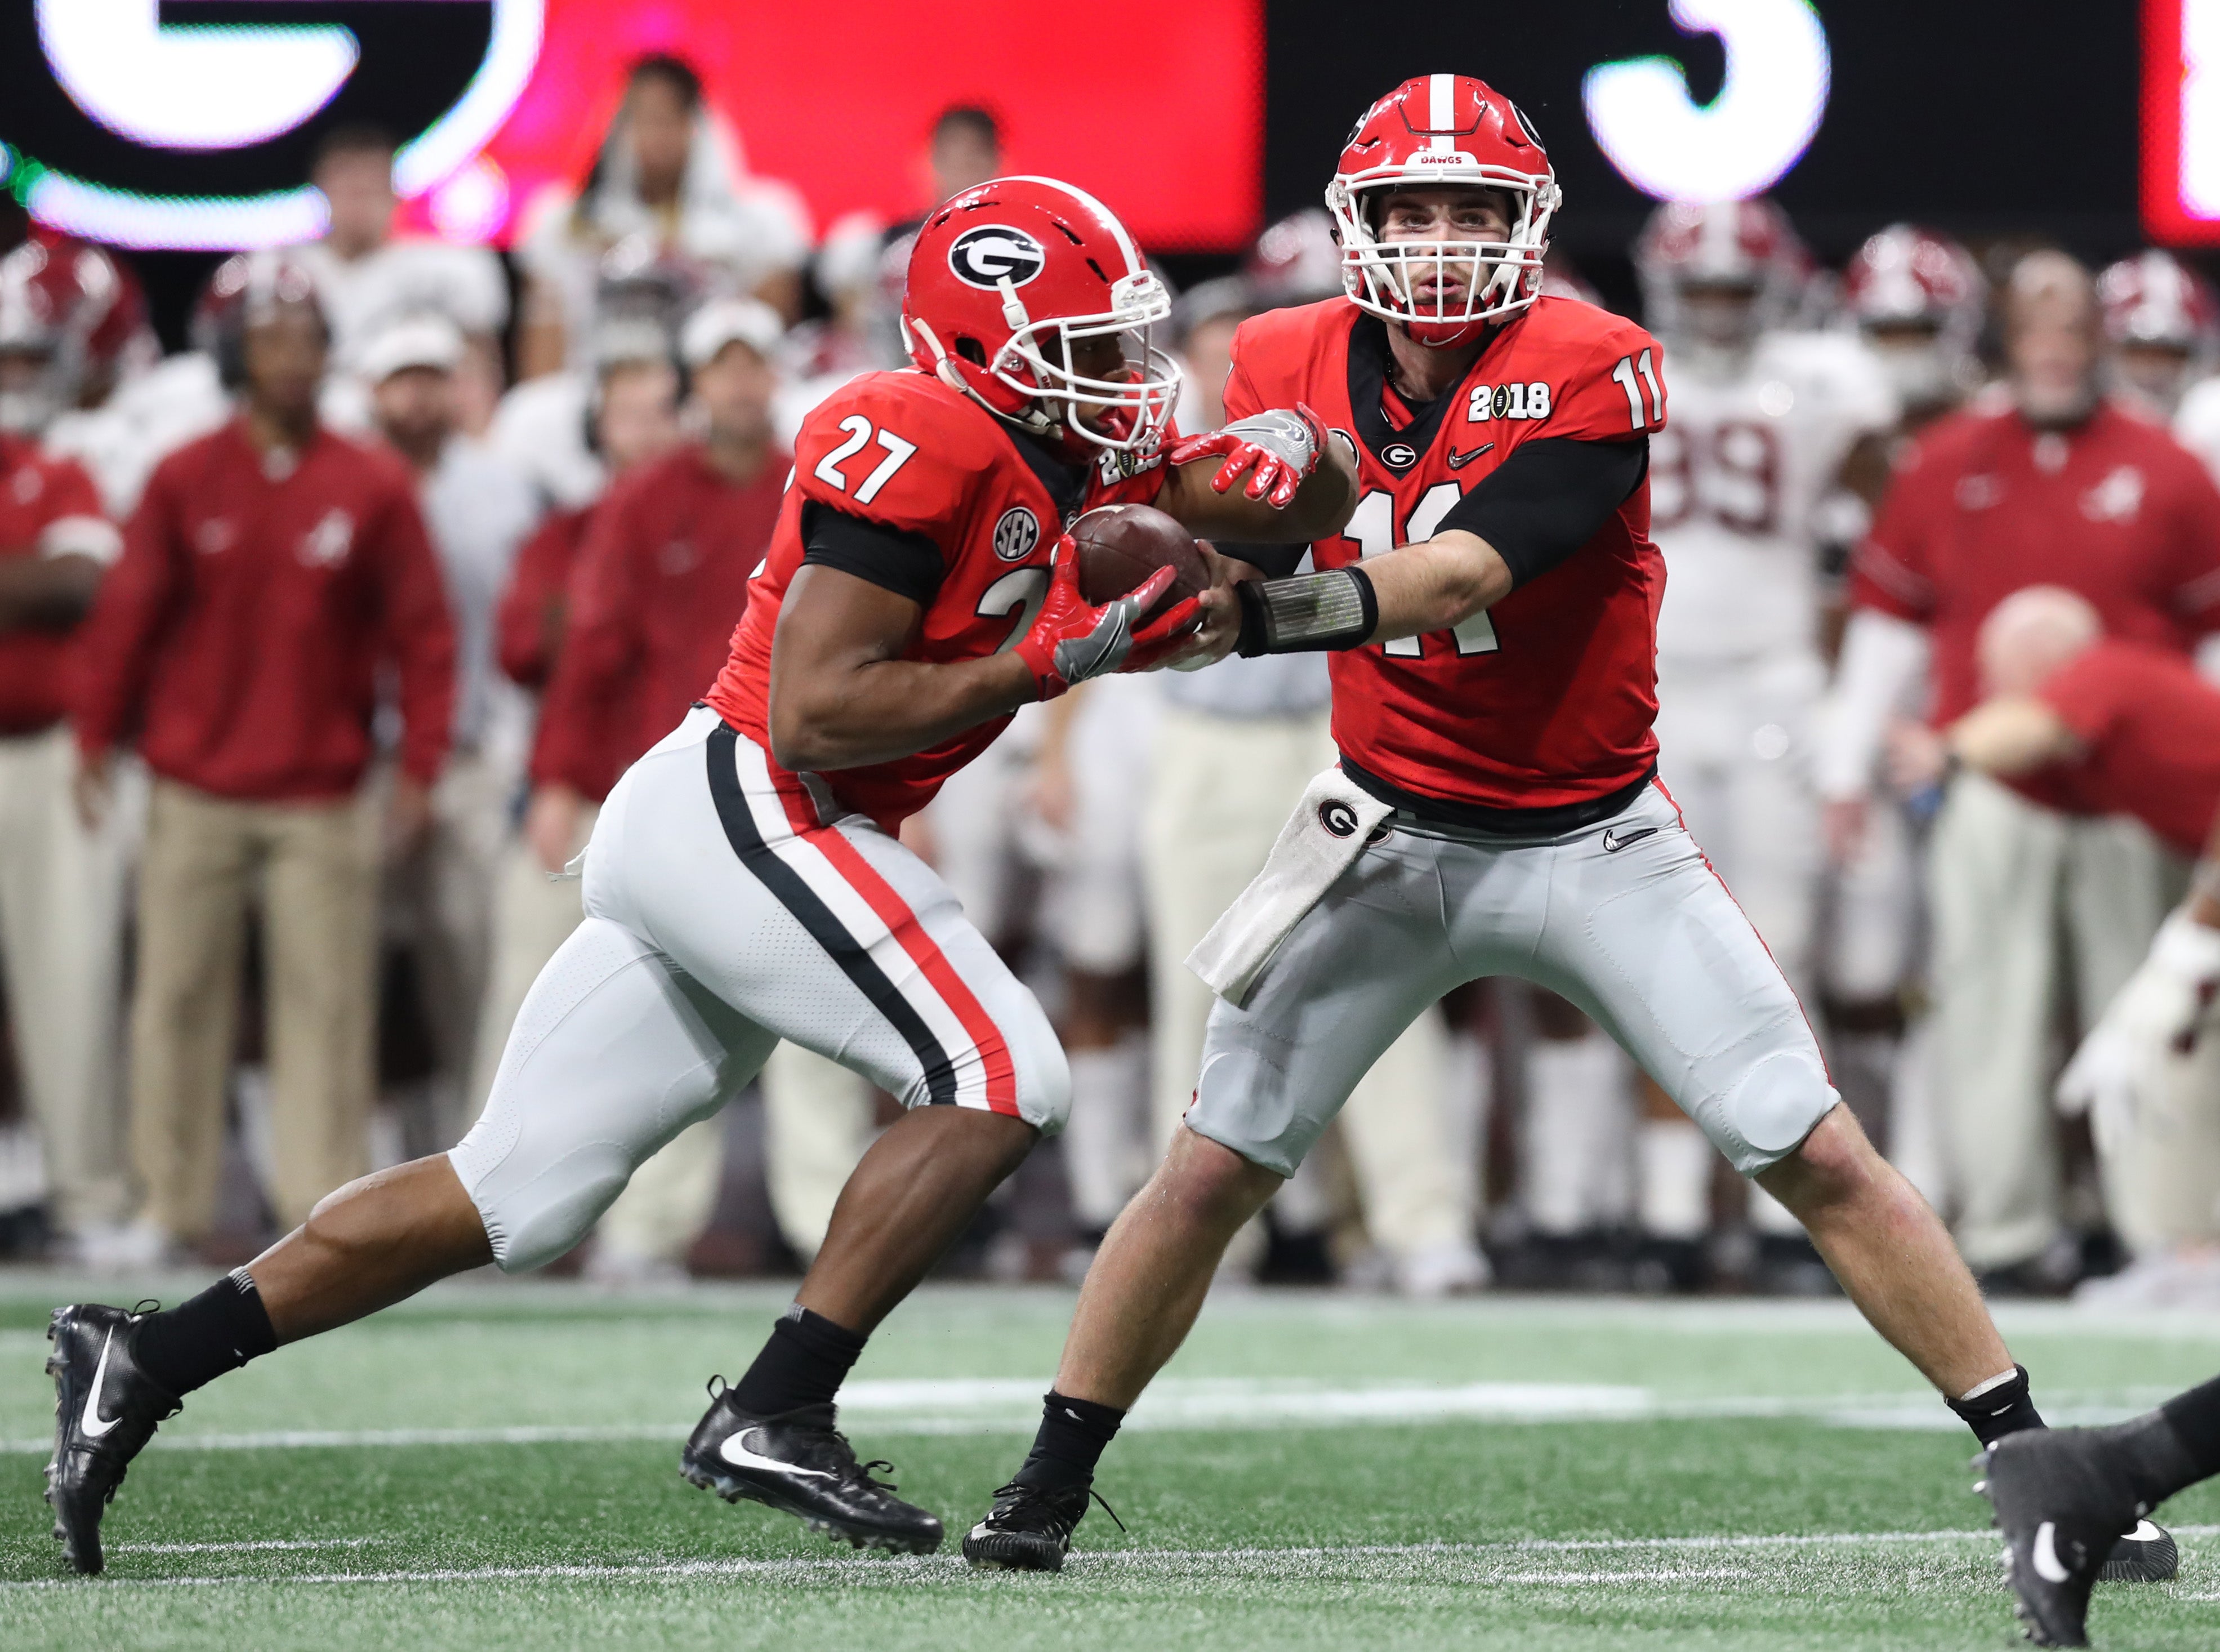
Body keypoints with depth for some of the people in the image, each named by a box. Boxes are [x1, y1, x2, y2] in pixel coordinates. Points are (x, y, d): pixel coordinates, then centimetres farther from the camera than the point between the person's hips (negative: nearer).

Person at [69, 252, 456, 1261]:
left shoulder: (372, 487, 1)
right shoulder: (185, 481, 2)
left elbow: (421, 630, 2)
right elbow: (127, 616, 4)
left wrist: (419, 765, -2)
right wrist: (96, 741, 1)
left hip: (321, 798, -1)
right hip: (194, 791, 1)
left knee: (326, 999, -4)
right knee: (179, 996, 3)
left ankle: (325, 1206, -2)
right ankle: (172, 1205, 9)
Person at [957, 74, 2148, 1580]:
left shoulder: (1592, 372, -19)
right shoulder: (1291, 366, -5)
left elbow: (1470, 570, -32)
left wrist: (1299, 607, -48)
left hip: (1593, 840, -2)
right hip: (1389, 835, 3)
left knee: (1821, 1159, -7)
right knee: (1211, 1175, -1)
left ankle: (2030, 1457, 0)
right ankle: (1053, 1481, 13)